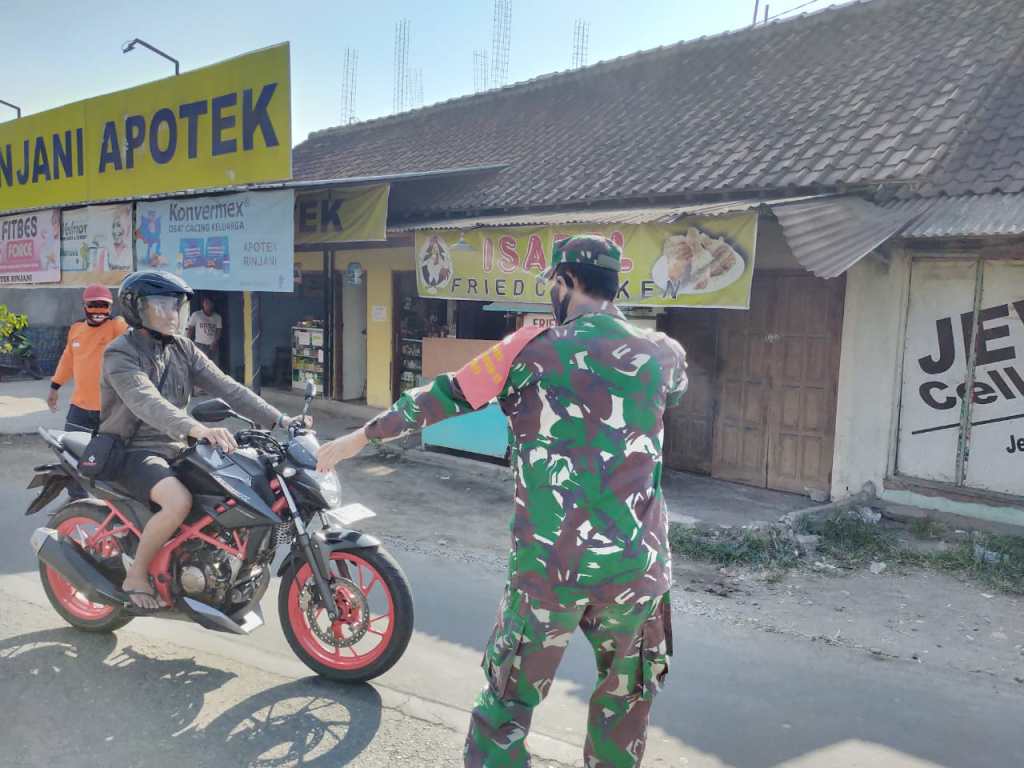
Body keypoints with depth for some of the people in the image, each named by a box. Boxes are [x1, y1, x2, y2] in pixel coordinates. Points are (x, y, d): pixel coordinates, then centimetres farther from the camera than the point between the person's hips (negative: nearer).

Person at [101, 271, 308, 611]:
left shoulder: (183, 349, 8)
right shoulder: (120, 354, -13)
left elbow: (225, 387, -2)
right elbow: (147, 403, -32)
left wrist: (278, 419, -15)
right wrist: (196, 429, -51)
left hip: (176, 448, 7)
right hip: (135, 452, -7)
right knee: (179, 501, -33)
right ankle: (136, 575, -9)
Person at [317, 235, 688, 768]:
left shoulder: (534, 349, -6)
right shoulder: (663, 354, 2)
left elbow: (440, 398, -2)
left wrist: (356, 440, 10)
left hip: (548, 564, -2)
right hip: (637, 565, 3)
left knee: (509, 700, 15)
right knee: (625, 700, 24)